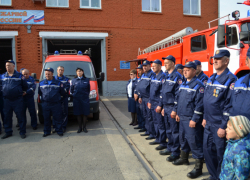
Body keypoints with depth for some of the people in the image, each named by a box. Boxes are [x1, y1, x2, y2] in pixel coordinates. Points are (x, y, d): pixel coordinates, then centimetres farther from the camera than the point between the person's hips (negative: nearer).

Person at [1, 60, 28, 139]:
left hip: (17, 100, -3)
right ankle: (8, 132, 25)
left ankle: (22, 132, 10)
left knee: (20, 116, 0)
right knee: (7, 117, 11)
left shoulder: (19, 76, 0)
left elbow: (25, 86, 6)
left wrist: (21, 92, 0)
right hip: (6, 100, 4)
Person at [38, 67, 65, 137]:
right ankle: (47, 132, 22)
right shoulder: (41, 83, 11)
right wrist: (43, 97, 9)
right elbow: (39, 92, 16)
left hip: (56, 103, -2)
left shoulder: (58, 83, 4)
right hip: (45, 104, 2)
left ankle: (59, 131, 13)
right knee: (46, 118, 9)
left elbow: (63, 93, 5)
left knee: (58, 118, 1)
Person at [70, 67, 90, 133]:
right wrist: (74, 95, 5)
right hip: (76, 99, 1)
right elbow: (71, 89, 11)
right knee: (78, 114, 5)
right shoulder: (74, 80, 6)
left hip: (85, 99, 0)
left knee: (85, 113, 2)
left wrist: (86, 95, 2)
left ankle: (84, 127, 14)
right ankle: (80, 127, 16)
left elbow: (88, 89, 10)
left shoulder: (86, 80, 5)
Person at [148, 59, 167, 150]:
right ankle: (158, 139, 30)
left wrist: (160, 105, -20)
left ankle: (163, 143, 9)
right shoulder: (154, 76, 13)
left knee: (160, 124, -1)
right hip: (153, 103, 9)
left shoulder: (163, 76, -14)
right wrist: (150, 101, 16)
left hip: (158, 104, -9)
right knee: (155, 122, 17)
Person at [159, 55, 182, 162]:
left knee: (174, 130, 1)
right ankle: (170, 148, 30)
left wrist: (175, 110, -20)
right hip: (166, 107, 8)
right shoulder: (166, 77, 14)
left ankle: (175, 152, 11)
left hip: (172, 108, -8)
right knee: (168, 130, 16)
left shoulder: (177, 76, -13)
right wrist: (163, 107, 16)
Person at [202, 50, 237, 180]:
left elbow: (230, 105, -18)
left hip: (220, 125, -8)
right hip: (209, 123, 8)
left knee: (220, 153, 6)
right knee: (207, 149, 17)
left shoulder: (230, 80, -15)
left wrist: (224, 127, -19)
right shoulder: (211, 79, 11)